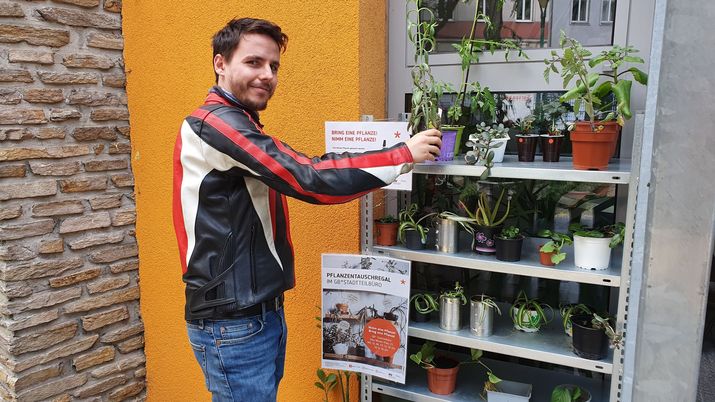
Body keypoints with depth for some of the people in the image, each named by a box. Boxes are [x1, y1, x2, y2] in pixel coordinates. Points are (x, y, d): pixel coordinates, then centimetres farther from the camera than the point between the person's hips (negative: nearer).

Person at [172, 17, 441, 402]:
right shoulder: (215, 123, -18)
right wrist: (404, 155, -18)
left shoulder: (237, 127, 16)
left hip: (260, 309, 10)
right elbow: (308, 180, -25)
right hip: (233, 323, -10)